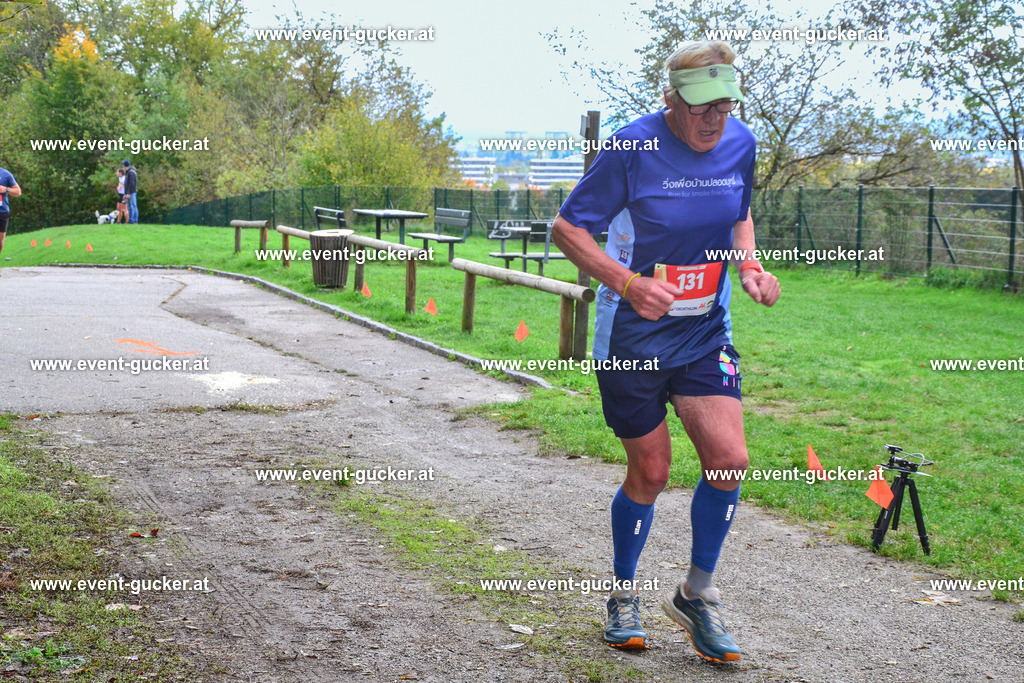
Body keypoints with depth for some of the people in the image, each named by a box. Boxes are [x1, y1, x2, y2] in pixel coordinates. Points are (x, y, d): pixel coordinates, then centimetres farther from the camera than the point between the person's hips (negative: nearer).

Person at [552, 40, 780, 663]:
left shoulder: (741, 144, 0)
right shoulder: (632, 149, -16)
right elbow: (567, 227, -11)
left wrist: (750, 266, -1)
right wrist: (630, 283, -22)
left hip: (706, 332, 4)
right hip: (633, 337, -4)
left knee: (729, 459, -9)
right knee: (650, 472, 4)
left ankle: (697, 594, 13)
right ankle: (625, 596, 28)